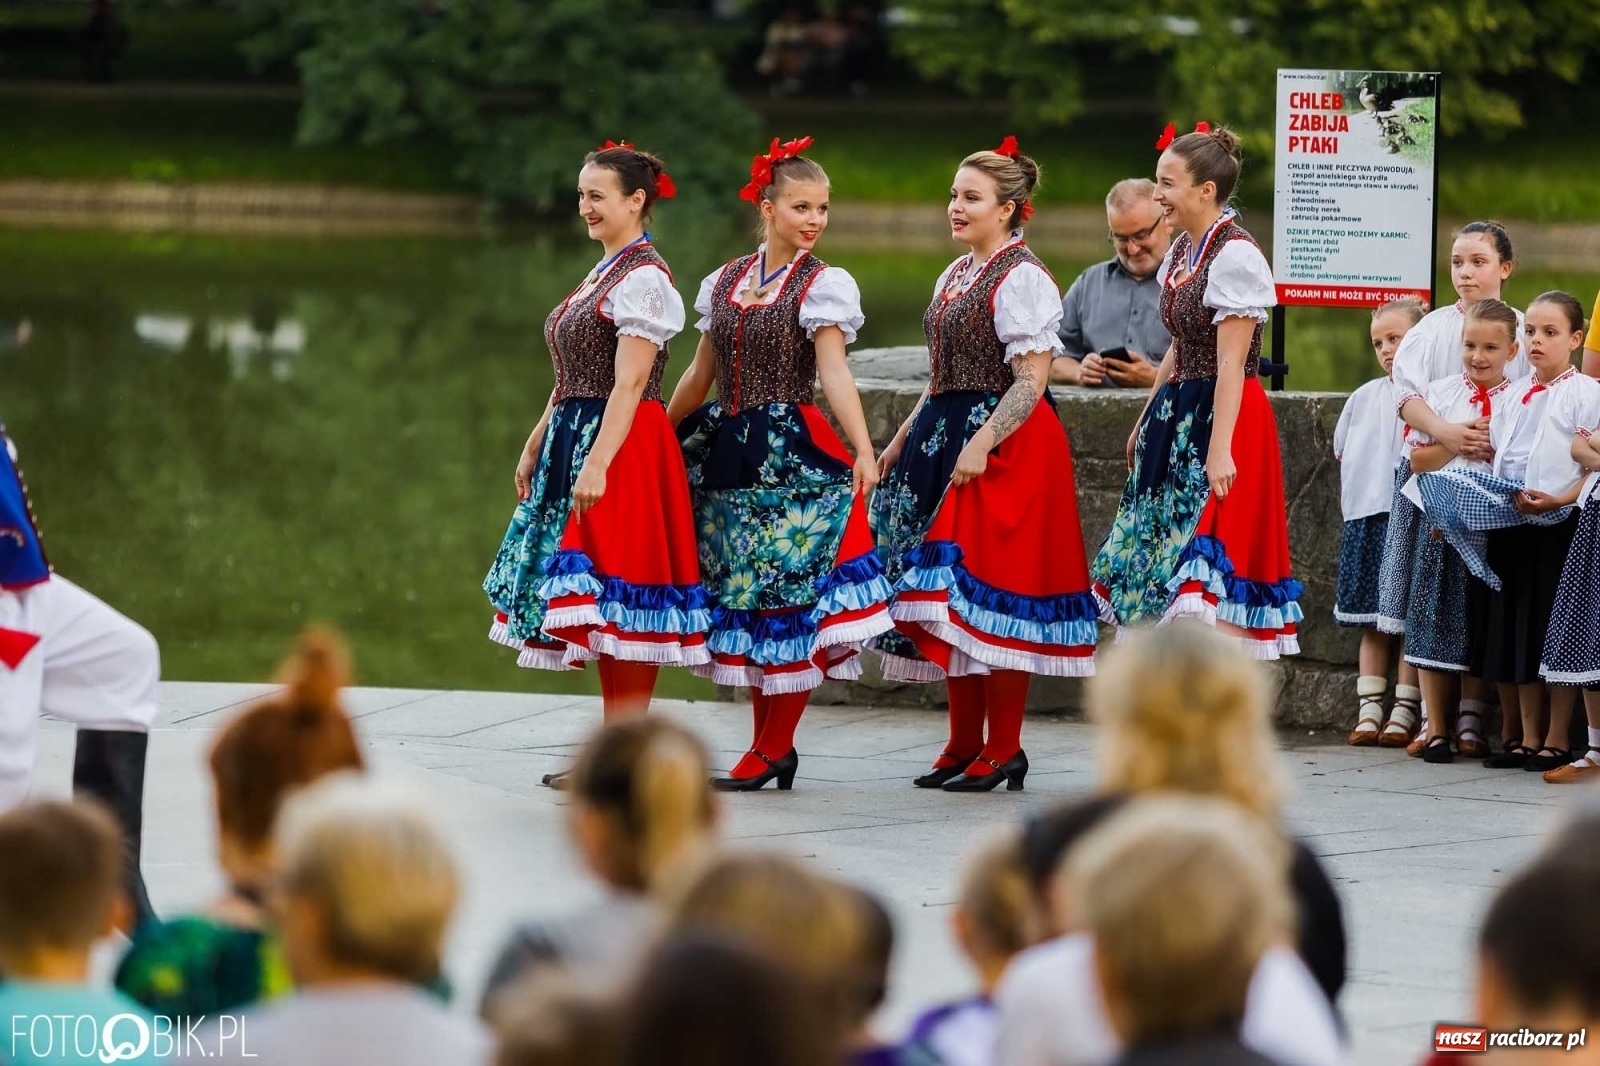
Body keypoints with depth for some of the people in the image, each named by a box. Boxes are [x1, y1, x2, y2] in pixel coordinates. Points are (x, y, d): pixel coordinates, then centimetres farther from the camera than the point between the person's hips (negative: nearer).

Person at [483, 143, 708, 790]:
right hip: (573, 441, 10)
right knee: (607, 610, 9)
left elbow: (628, 384, -19)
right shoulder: (602, 275, 17)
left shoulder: (644, 280, -12)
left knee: (619, 599, -9)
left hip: (623, 445, -10)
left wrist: (597, 463, -24)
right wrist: (536, 446, 20)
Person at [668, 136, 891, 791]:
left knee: (787, 596, -5)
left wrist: (863, 451, -26)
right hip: (727, 453, 5)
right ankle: (770, 746, 14)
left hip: (793, 455, -5)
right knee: (740, 595, 7)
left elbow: (834, 374, -14)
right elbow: (700, 376, 20)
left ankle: (772, 751, 1)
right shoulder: (725, 283, 11)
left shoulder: (823, 286, -3)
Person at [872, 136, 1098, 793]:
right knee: (946, 589, 9)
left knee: (988, 589, -9)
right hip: (943, 439, 9)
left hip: (1004, 444, -9)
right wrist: (901, 442, 19)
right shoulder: (955, 276, 17)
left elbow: (1030, 382, -17)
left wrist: (982, 444, -24)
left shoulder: (1021, 279, -11)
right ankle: (964, 745, 16)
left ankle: (1003, 751, -3)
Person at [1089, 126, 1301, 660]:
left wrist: (1219, 447, -24)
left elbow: (1230, 364, -20)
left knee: (1209, 574, -14)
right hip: (1178, 417, 10)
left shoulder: (1235, 256, -16)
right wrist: (1145, 423, 24)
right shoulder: (1183, 250, 12)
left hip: (1224, 414, -10)